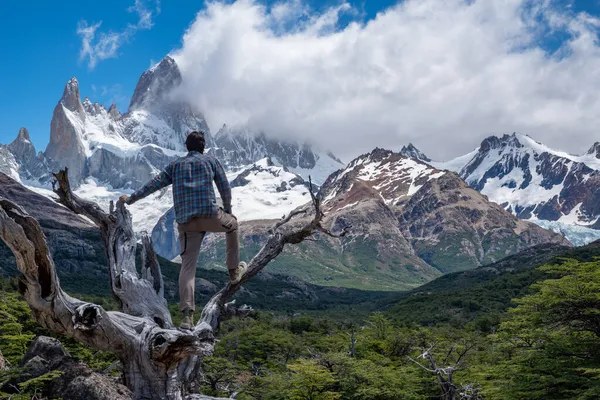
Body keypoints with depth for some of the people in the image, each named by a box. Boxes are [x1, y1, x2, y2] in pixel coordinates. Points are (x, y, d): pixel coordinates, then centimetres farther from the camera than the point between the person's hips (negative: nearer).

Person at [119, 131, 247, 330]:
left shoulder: (176, 165, 19)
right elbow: (225, 187, 12)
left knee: (188, 266, 1)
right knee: (232, 224, 31)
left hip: (185, 222, 2)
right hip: (209, 214, -2)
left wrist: (131, 198, 30)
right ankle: (234, 270, 36)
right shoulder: (211, 161, 12)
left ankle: (187, 315, -12)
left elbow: (154, 183, 19)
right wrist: (227, 210, 27)